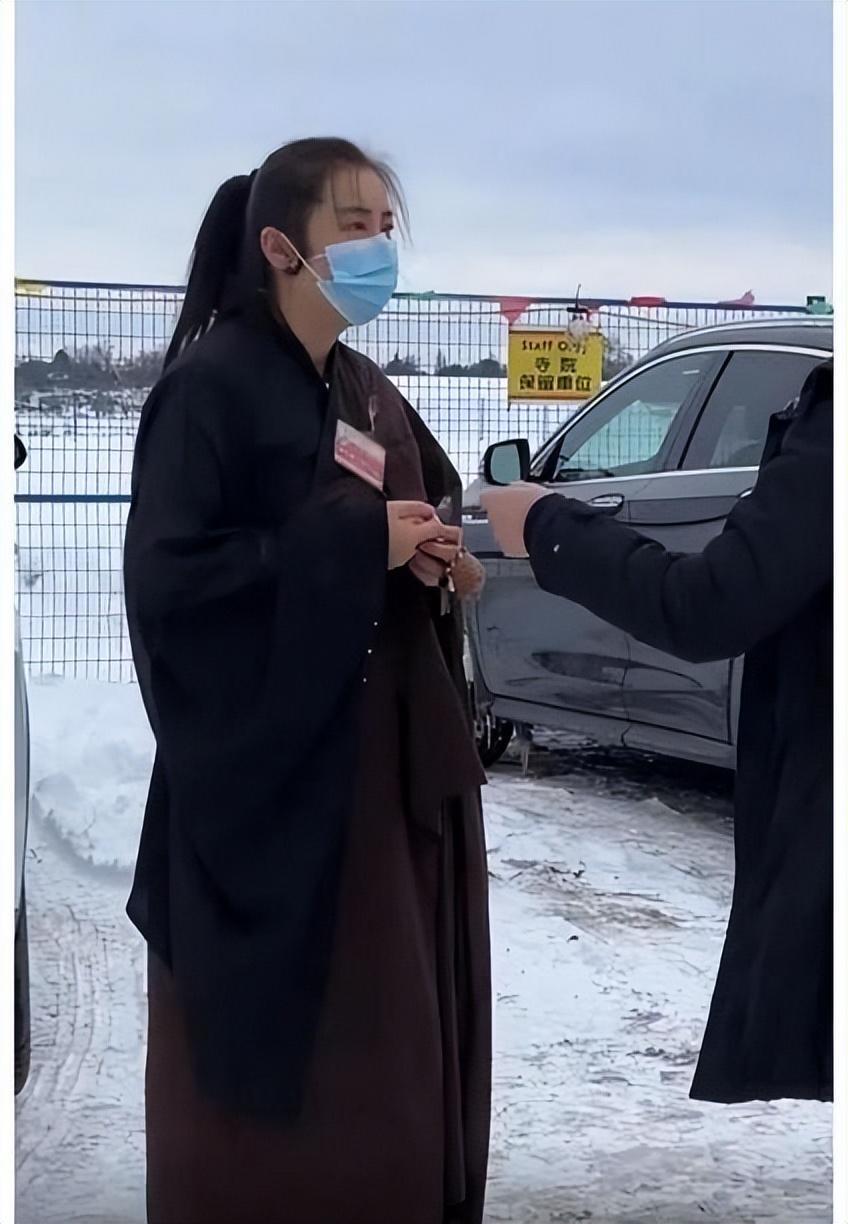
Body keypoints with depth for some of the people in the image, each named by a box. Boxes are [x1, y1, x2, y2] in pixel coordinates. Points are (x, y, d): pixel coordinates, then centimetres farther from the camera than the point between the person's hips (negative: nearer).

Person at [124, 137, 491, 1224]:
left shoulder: (369, 395, 13)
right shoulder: (210, 387, -11)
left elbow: (422, 524, 22)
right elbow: (167, 578, -19)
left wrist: (438, 556, -2)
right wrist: (356, 541, -19)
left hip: (388, 771, 8)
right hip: (270, 781, -7)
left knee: (388, 1048, 10)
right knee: (280, 1062, -1)